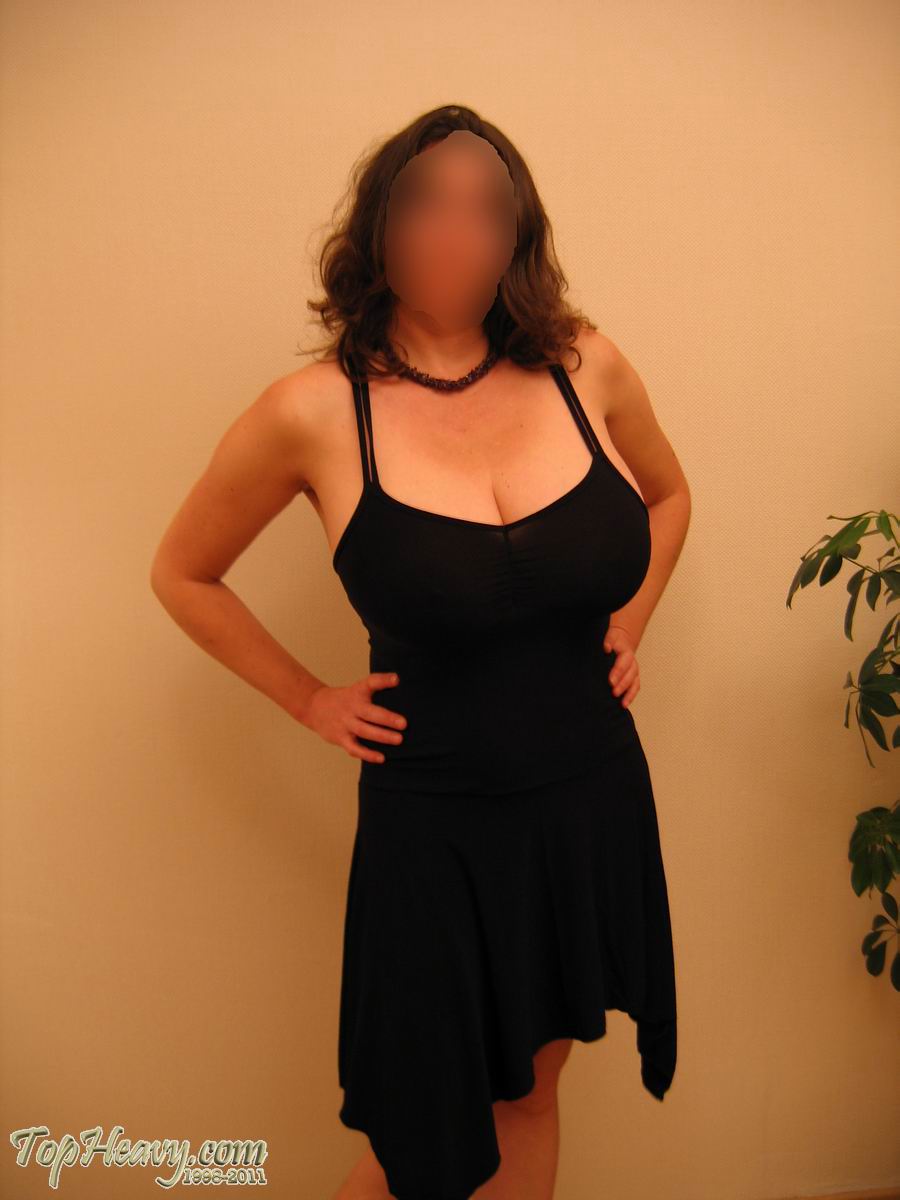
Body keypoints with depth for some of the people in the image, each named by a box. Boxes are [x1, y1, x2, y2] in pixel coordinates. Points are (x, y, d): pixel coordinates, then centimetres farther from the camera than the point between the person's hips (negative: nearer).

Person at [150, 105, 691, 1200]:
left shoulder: (586, 368, -4)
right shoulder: (313, 416, -13)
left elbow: (667, 495, 16)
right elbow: (183, 574, 3)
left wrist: (625, 633, 6)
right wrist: (311, 701, 0)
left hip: (594, 806, 4)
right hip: (434, 830, -3)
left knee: (530, 1090, 24)